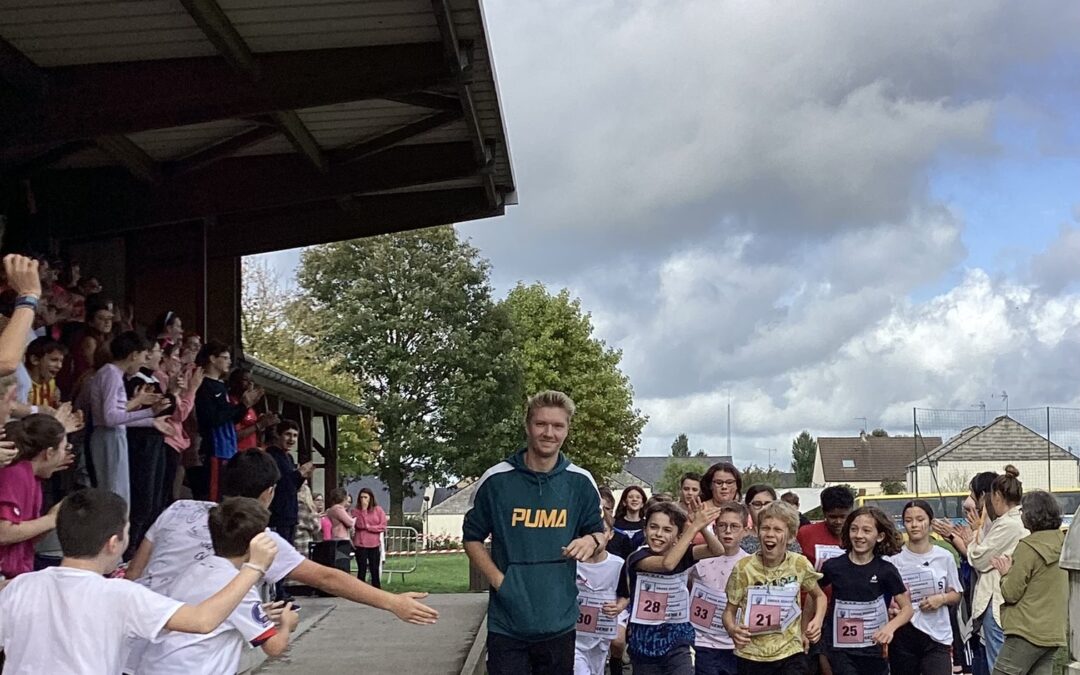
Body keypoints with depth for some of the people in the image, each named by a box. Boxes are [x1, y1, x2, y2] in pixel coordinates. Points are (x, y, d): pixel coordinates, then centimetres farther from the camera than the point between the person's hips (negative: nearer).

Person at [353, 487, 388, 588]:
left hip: (374, 544, 1)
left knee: (375, 570, 6)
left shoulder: (378, 510, 3)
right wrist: (363, 510, -15)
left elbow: (383, 526, -1)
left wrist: (369, 527, -10)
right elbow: (360, 525, -13)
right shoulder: (356, 511, 0)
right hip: (360, 544, -1)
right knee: (362, 570, -1)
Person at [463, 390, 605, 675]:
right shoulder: (496, 479, -5)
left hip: (559, 622, 2)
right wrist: (497, 579, -7)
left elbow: (599, 532, 12)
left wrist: (592, 540, -12)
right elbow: (472, 538, 6)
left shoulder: (580, 482, 0)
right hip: (507, 623, -2)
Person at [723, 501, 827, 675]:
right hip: (751, 656, 0)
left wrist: (817, 620, -5)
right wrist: (732, 629, -22)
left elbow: (819, 597, 14)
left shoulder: (800, 565, -5)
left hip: (790, 654, 0)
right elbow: (729, 610, 0)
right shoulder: (744, 568, -9)